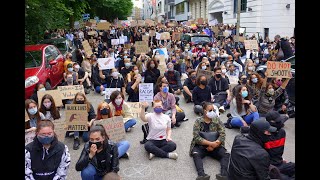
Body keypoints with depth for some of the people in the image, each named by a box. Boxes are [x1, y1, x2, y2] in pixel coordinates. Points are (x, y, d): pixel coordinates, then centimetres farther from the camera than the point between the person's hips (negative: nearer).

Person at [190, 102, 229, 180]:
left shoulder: (217, 120, 3)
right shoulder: (198, 121, -4)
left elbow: (222, 135, -5)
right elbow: (196, 137, -13)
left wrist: (213, 145, -17)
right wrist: (211, 143, -20)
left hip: (215, 146, 2)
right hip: (201, 146, -2)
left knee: (226, 154, -25)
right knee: (196, 154, -33)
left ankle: (223, 173, -42)